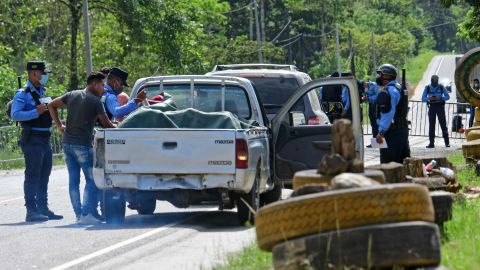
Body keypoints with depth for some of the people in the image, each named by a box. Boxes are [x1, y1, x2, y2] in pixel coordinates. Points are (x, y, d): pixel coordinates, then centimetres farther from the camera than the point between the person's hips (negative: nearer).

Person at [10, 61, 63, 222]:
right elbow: (15, 115, -22)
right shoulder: (23, 94, -11)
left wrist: (49, 109, 9)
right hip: (32, 140, -9)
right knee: (32, 175, -8)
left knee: (44, 175, 14)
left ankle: (43, 209, 22)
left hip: (45, 139, 9)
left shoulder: (42, 92, 17)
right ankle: (31, 211, -7)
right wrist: (36, 112, -27)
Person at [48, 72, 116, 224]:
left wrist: (59, 125, 18)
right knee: (92, 180, -1)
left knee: (73, 180, 9)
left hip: (67, 143, 7)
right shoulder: (95, 101, -7)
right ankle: (87, 214, -11)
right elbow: (106, 124, -3)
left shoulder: (72, 95, 11)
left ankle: (79, 214, 9)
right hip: (83, 145, -7)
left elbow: (52, 105, 18)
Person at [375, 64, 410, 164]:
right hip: (402, 129, 10)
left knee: (387, 163, -10)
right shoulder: (399, 88, 18)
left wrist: (381, 132, -24)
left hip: (392, 132, -10)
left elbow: (388, 115, -23)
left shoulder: (387, 92, -16)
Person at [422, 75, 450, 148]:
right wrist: (429, 98, -21)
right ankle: (431, 143, 5)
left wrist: (440, 98, -21)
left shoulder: (441, 87, -1)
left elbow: (447, 97, -2)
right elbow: (423, 98, 1)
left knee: (443, 124, -5)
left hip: (440, 107, -2)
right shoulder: (427, 88, 3)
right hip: (432, 107, 2)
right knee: (431, 125, 1)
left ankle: (447, 142, -2)